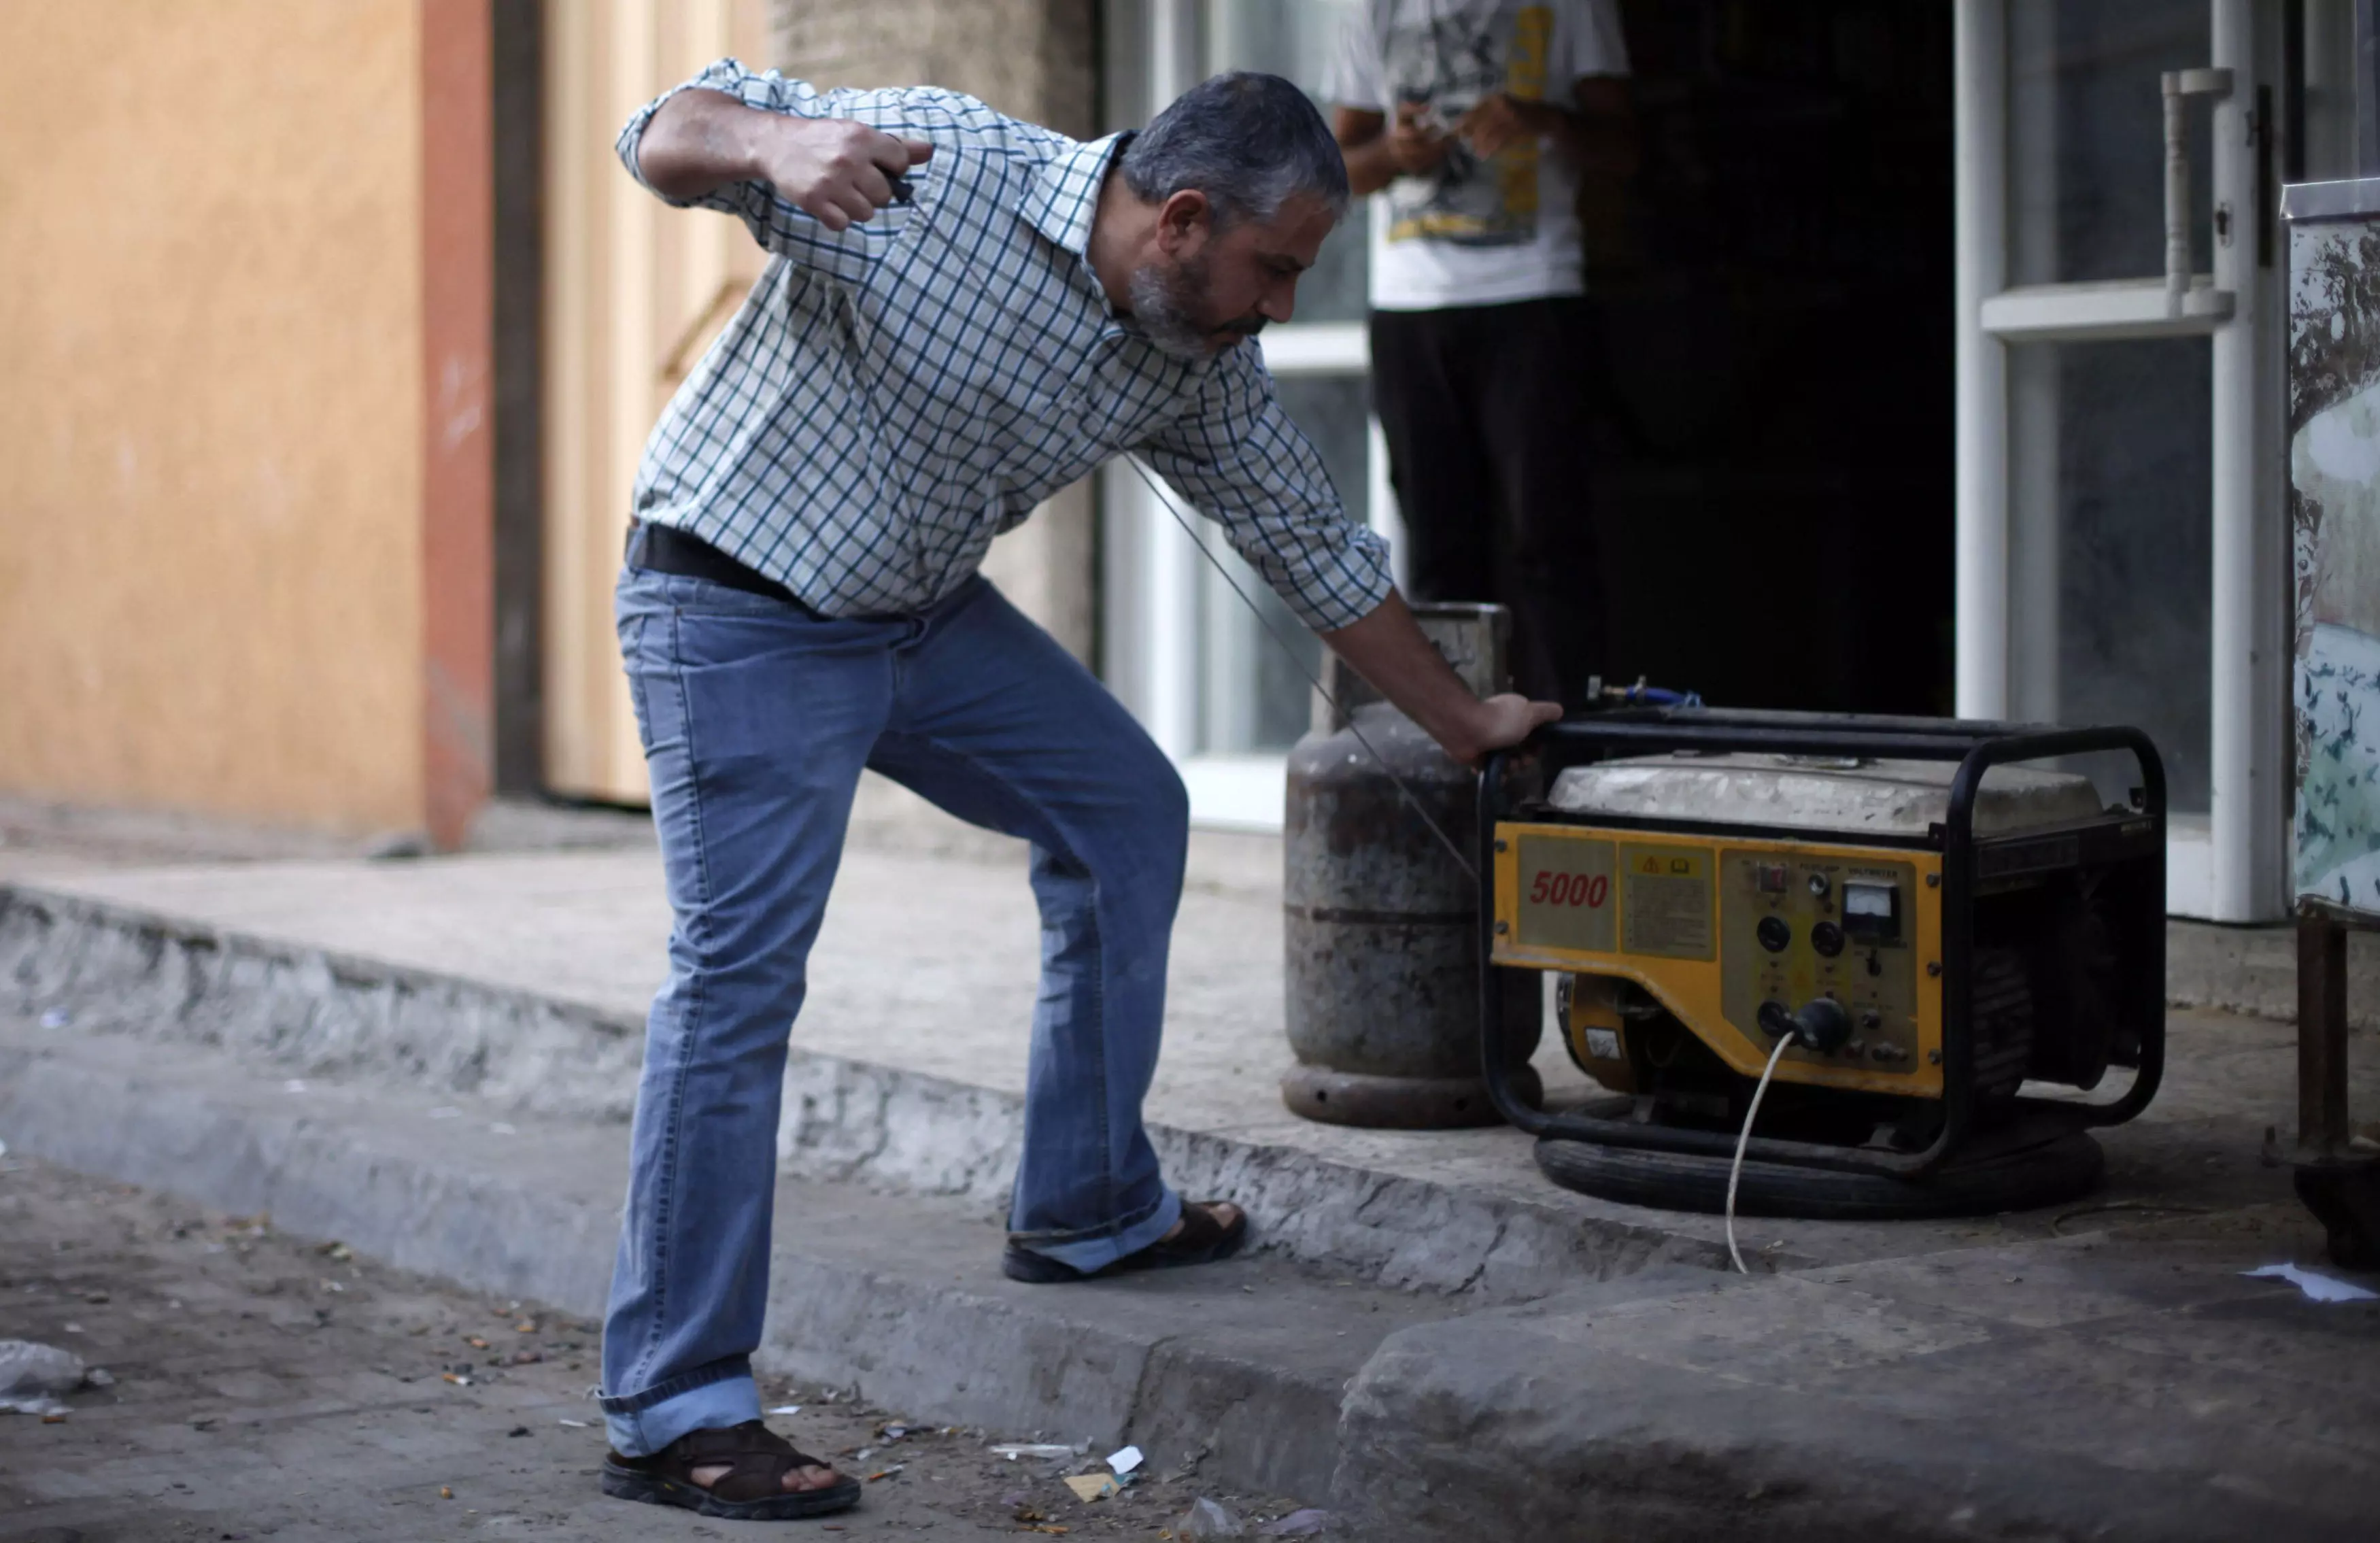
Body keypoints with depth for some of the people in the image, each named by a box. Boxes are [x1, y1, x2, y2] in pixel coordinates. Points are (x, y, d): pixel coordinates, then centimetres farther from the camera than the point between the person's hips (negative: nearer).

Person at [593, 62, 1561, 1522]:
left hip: (923, 613, 8)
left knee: (1128, 810, 12)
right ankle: (674, 1411, -9)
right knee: (740, 971, -14)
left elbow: (1314, 544, 9)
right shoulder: (939, 163, -23)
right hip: (741, 616, -8)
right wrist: (775, 141, -44)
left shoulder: (1197, 366, -4)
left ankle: (1089, 1212, 25)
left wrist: (1463, 718, 16)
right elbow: (669, 134, -20)